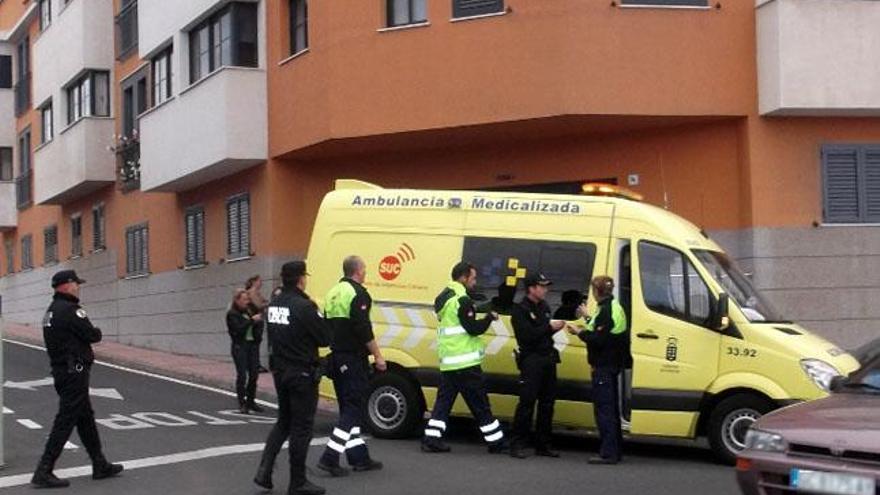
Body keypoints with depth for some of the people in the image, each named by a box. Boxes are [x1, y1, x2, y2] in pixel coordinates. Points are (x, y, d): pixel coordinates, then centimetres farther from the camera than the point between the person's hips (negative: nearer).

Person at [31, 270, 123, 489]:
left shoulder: (52, 310, 14)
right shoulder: (70, 310, -17)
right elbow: (93, 335, -15)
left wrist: (89, 332, 2)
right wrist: (97, 331, 7)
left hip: (61, 370, 10)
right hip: (74, 371, -10)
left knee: (86, 418, 16)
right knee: (66, 421, -7)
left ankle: (100, 466, 25)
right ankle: (43, 472, -6)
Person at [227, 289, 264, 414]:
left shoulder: (248, 312, 15)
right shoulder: (232, 314, -3)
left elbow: (257, 327, 20)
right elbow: (238, 328, -18)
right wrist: (252, 320, -20)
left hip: (252, 345, 6)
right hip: (240, 346, -6)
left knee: (254, 374, 4)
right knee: (242, 375, -6)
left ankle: (251, 401, 15)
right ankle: (242, 403, 1)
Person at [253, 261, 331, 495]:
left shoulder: (273, 304, 5)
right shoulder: (304, 306, -20)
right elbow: (325, 338, -15)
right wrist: (317, 315, 2)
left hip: (280, 371, 7)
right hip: (302, 374, -7)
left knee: (283, 422, 20)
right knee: (302, 427, 3)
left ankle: (264, 470, 9)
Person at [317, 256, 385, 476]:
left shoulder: (333, 293, 14)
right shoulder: (358, 293, -13)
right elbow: (364, 330, -19)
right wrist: (377, 356, -13)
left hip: (337, 358, 9)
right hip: (354, 359, -9)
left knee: (348, 408, 13)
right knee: (354, 408, -5)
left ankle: (359, 457, 18)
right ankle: (330, 457, -11)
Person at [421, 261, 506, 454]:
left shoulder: (443, 298, 16)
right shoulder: (462, 300, -15)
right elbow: (473, 328, -17)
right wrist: (490, 317, -3)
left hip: (447, 362, 8)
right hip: (465, 363, -8)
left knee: (444, 400, 10)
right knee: (480, 404, -1)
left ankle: (431, 439, 5)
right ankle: (496, 442, 6)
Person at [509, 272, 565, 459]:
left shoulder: (544, 307, 19)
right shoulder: (520, 310, -7)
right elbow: (526, 336, -19)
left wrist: (556, 327, 2)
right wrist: (550, 327, -17)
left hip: (548, 359, 8)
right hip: (531, 361, -8)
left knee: (547, 403, 8)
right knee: (527, 403, -10)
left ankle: (543, 445, 15)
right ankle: (517, 445, -6)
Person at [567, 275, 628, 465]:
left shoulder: (606, 311, -18)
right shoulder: (614, 307, 13)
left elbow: (598, 340, -23)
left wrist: (579, 333, -11)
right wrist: (588, 318, 24)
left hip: (604, 367, -10)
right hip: (612, 365, 10)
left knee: (604, 408, -8)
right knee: (611, 408, 15)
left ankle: (608, 453, -8)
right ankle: (615, 451, 22)